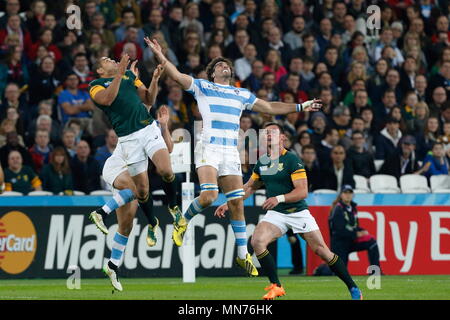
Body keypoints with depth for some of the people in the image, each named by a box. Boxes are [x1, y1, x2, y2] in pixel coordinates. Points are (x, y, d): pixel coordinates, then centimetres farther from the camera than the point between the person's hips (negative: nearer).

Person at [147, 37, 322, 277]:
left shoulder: (242, 94, 22)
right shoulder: (202, 86, 10)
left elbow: (269, 108, 30)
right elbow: (177, 76, -2)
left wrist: (300, 107, 28)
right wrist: (159, 55, -15)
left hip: (231, 153, 4)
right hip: (208, 147, -4)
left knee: (237, 203, 0)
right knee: (209, 196, -23)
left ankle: (242, 255, 8)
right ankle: (183, 222, 6)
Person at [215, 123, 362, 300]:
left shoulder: (291, 159, -13)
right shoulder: (262, 162, 6)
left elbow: (302, 191, -19)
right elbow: (250, 187, 21)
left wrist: (279, 198, -32)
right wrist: (228, 204, 13)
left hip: (298, 212, -4)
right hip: (275, 214, 4)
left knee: (321, 250, -6)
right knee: (257, 241, -21)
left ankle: (353, 287, 10)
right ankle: (276, 286, -10)